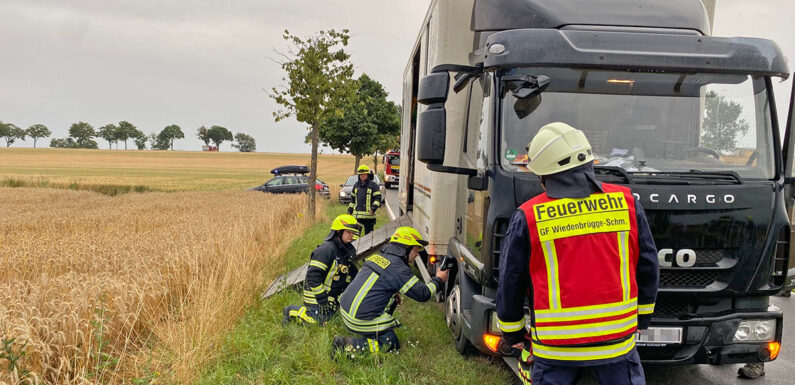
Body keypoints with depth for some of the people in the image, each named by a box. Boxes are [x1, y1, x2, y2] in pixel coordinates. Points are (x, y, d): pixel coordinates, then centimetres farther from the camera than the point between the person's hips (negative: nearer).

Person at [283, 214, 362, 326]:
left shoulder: (346, 250, 8)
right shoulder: (326, 249, -21)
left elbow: (352, 275, 21)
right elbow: (313, 275, -26)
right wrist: (322, 299, -24)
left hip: (332, 294, 9)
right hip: (317, 295, -9)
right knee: (320, 320, -13)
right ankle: (291, 311, 7)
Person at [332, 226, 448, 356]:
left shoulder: (377, 257, 12)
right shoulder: (398, 268, -14)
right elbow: (423, 294, -10)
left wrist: (394, 293, 17)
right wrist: (438, 280, 8)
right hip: (360, 320, -9)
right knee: (392, 344, 2)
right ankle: (349, 346, -9)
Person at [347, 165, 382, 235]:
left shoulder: (373, 185, -1)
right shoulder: (356, 185, 17)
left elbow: (378, 198, -5)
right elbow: (353, 199, 25)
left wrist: (373, 208, -19)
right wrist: (350, 210, 18)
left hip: (368, 215, -5)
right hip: (356, 215, 5)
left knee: (368, 233, 0)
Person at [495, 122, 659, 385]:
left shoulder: (527, 218, -7)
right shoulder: (626, 202, -1)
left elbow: (510, 282, 0)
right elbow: (648, 267, 8)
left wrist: (511, 335, 15)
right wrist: (642, 317, 22)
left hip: (555, 344, -1)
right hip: (617, 337, 2)